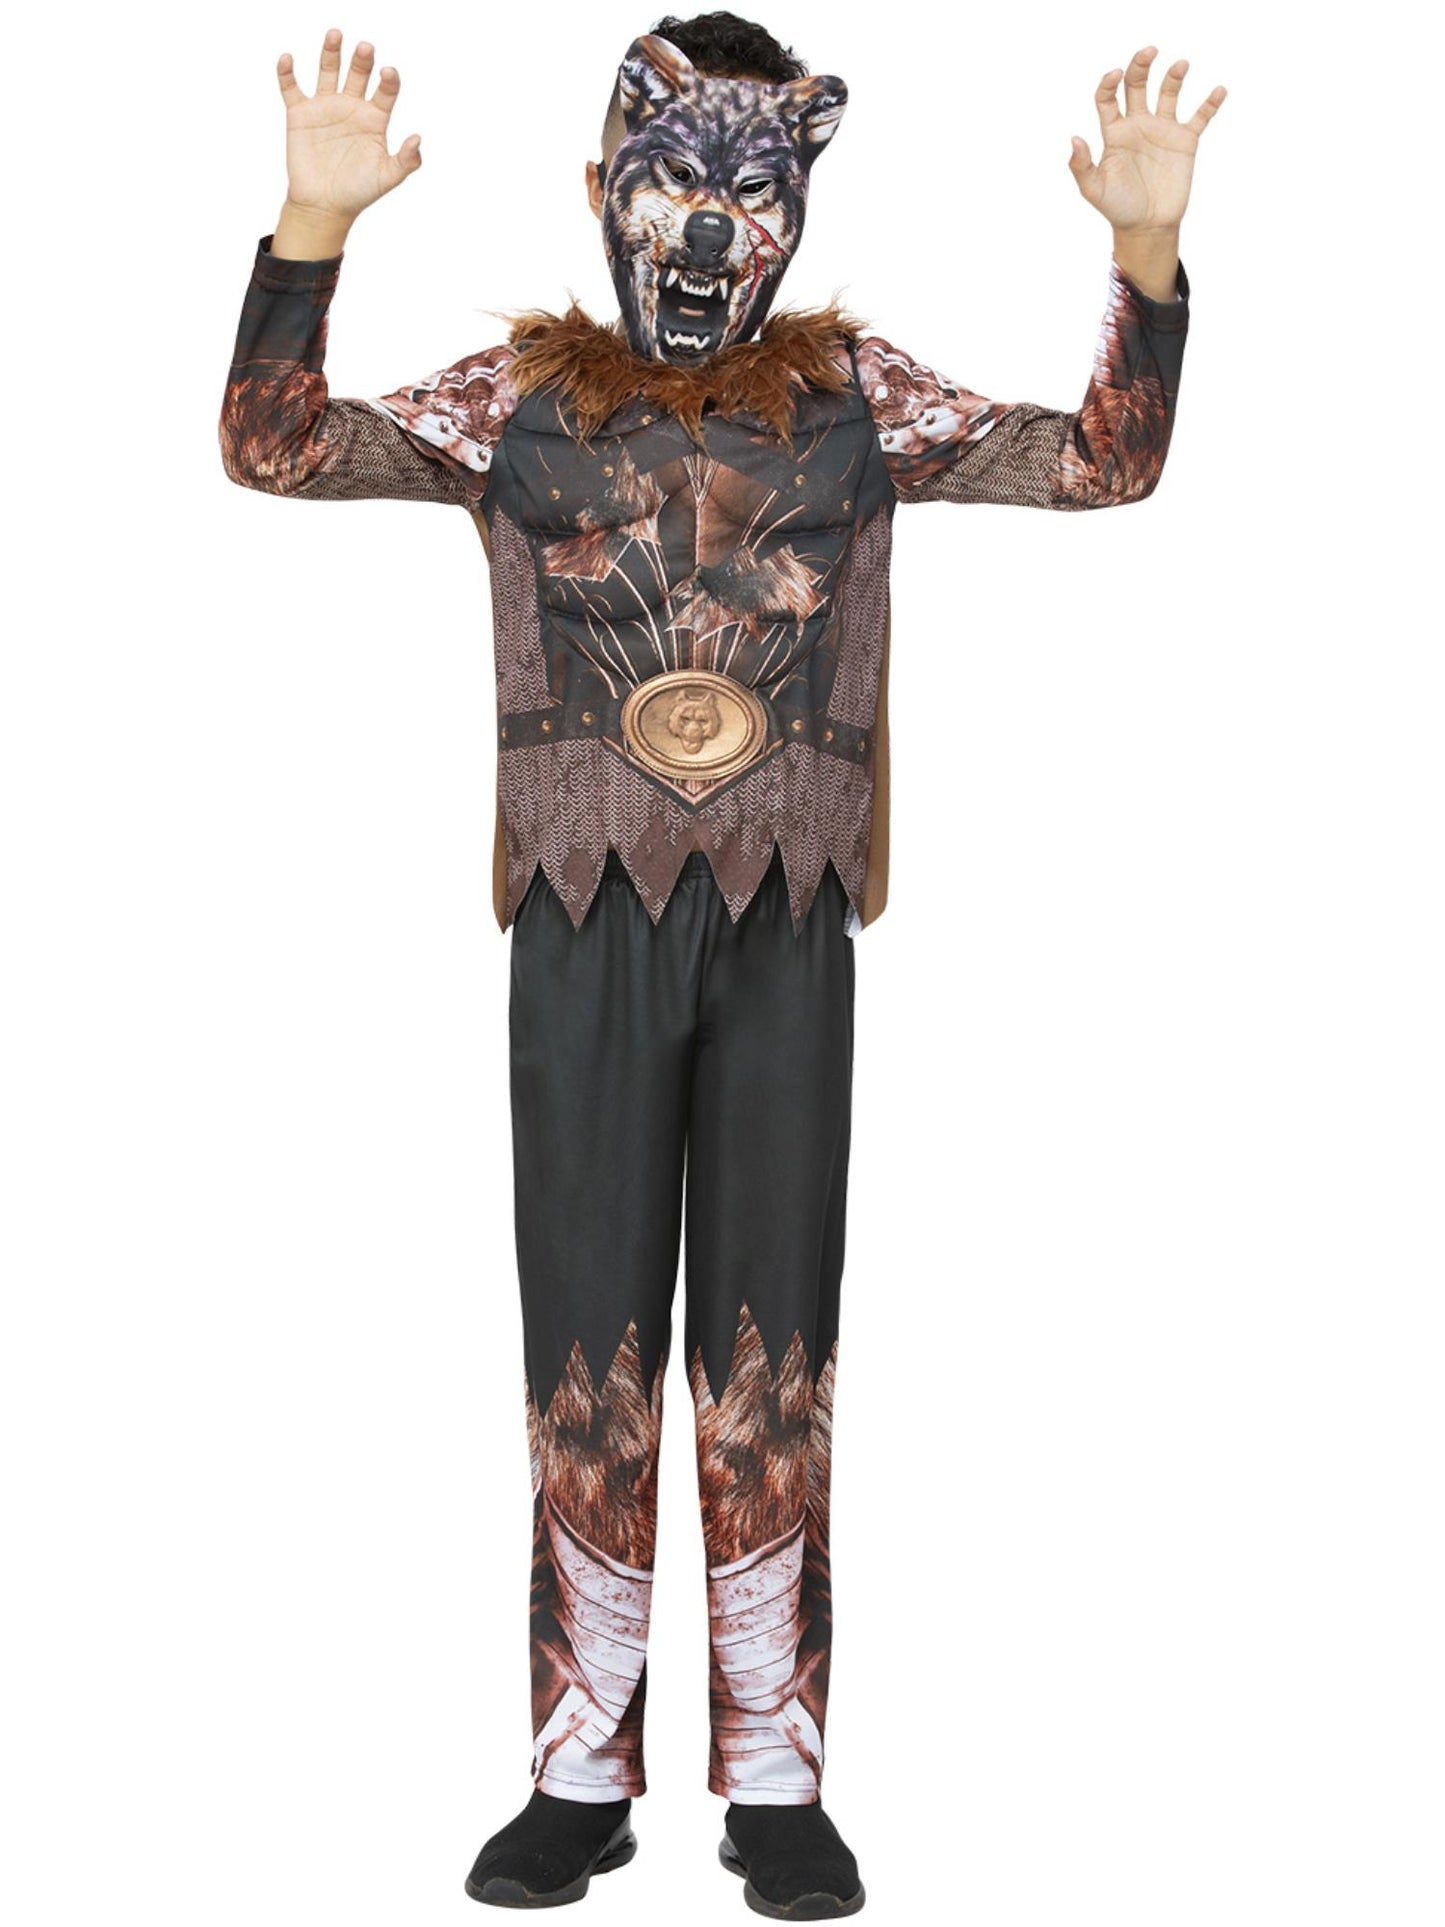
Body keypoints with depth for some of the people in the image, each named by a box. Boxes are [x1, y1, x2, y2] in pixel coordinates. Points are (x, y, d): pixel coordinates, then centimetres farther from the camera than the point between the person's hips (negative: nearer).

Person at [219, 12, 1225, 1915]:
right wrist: (316, 220, -13)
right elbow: (274, 444, 1)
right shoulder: (520, 392, 10)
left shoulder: (857, 394, 11)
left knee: (772, 1355, 4)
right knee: (588, 1352, 4)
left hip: (787, 921, 0)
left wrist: (1149, 243, -8)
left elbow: (1105, 459, 6)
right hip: (588, 919, 0)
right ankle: (584, 1774, 17)